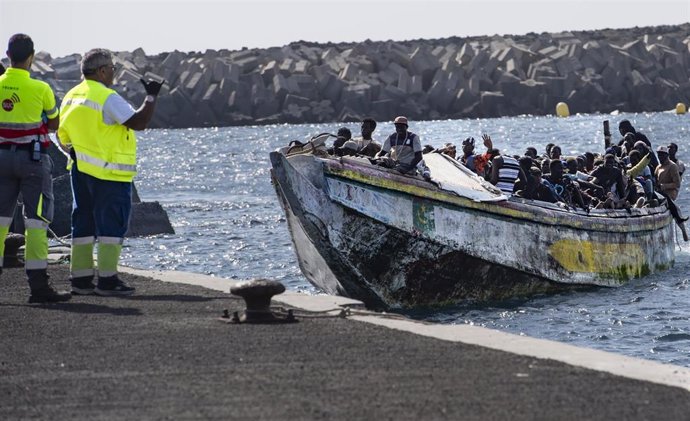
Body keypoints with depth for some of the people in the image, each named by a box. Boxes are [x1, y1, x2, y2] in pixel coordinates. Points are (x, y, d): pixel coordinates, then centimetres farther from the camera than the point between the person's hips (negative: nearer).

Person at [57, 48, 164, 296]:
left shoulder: (71, 97, 12)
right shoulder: (107, 98, -14)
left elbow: (63, 136, 17)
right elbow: (139, 122, -18)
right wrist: (151, 97, -5)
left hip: (81, 171, 8)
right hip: (109, 174, -8)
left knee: (83, 223, 11)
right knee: (111, 226, -4)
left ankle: (81, 279, 12)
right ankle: (107, 280, -6)